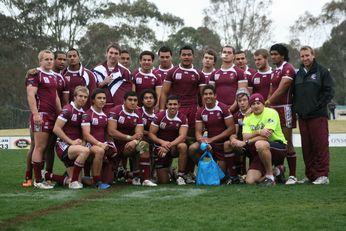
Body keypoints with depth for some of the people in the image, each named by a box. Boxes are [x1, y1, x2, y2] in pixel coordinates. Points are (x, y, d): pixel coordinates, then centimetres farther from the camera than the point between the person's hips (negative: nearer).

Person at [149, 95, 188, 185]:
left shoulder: (182, 118, -10)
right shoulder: (160, 116, -10)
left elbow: (182, 136, -20)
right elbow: (151, 134, -9)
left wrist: (169, 145, -33)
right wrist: (162, 142, -27)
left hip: (174, 146, 0)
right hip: (160, 147, 0)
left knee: (183, 146, -37)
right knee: (163, 181, -4)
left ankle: (180, 176, -23)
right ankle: (168, 170, 35)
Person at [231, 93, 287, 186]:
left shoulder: (271, 113, -11)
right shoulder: (248, 117, 7)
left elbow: (266, 136, -22)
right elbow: (245, 137, -8)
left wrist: (244, 143, -23)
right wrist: (258, 132, -28)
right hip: (261, 153, 6)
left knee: (260, 144, -39)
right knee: (250, 181, -12)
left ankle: (270, 177, -19)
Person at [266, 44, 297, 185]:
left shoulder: (288, 69, -9)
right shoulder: (275, 71, 19)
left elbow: (281, 89, -16)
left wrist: (267, 103, -16)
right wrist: (267, 104, 5)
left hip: (284, 108, -9)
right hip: (273, 109, 9)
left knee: (287, 143, -6)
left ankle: (292, 175, -2)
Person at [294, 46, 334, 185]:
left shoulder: (322, 71, 1)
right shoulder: (299, 74, 17)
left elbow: (329, 91, -5)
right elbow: (295, 93, 22)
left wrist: (318, 106, -11)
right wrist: (297, 107, 7)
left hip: (318, 116, -6)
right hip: (303, 116, 6)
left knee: (321, 145, -7)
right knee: (306, 147, 7)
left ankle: (322, 175, -4)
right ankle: (310, 175, 13)